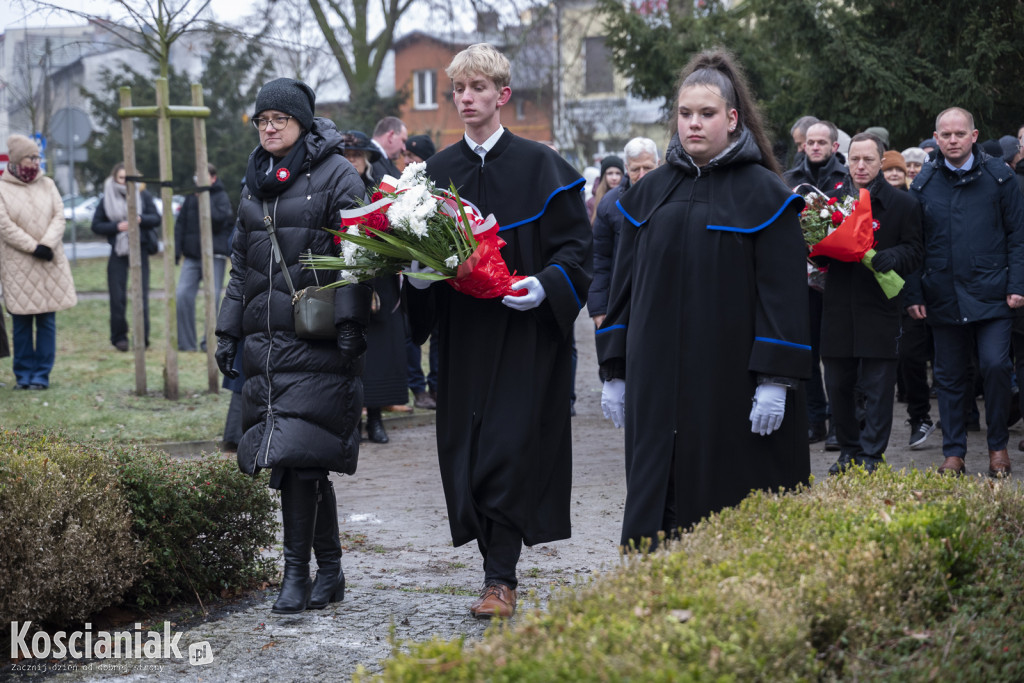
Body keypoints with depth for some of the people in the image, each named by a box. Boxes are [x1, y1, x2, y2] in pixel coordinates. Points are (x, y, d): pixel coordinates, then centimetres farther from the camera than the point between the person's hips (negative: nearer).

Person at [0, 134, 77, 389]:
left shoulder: (47, 185, 10)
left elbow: (59, 217, 3)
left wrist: (47, 244, -14)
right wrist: (34, 248, -15)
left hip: (50, 262, 3)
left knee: (47, 319, 0)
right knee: (21, 321, -1)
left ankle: (42, 374, 5)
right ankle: (23, 374, 8)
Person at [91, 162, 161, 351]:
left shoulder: (143, 196, 5)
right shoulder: (107, 200, 6)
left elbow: (156, 218, 0)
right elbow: (96, 225, 5)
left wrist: (141, 219, -20)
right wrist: (116, 227, -11)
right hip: (118, 253, 1)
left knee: (141, 296, -3)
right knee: (117, 297, -1)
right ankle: (119, 337, 8)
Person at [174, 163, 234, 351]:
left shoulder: (221, 197, 1)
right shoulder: (191, 198, 12)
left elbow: (218, 220, -14)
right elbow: (180, 224, 13)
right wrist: (176, 249, 5)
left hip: (214, 255, -3)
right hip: (192, 256, 3)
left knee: (212, 297, -5)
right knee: (183, 295, -7)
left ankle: (209, 341, 4)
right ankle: (186, 342, 0)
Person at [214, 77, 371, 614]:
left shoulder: (336, 176, -2)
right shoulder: (255, 183, 18)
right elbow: (241, 263, 23)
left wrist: (349, 323, -17)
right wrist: (229, 330, 18)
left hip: (315, 342, -6)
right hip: (265, 339, 6)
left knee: (298, 455, -12)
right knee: (306, 460, 6)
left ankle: (296, 573, -5)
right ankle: (329, 572, 13)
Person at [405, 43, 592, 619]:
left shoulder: (539, 165, -1)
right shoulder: (438, 171, 11)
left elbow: (577, 246, -2)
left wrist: (544, 284, -20)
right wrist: (418, 275, -6)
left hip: (523, 332, -4)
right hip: (462, 332, 4)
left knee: (508, 450, -11)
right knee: (468, 455, 3)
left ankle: (501, 577, -7)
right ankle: (499, 570, 14)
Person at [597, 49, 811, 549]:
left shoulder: (763, 194, -2)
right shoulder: (649, 194, 11)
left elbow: (783, 291, -7)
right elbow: (625, 284, 13)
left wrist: (776, 380, -14)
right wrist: (614, 372, 8)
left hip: (733, 376, -4)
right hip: (657, 382, 4)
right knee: (659, 504, 3)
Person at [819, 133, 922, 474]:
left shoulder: (903, 203, 2)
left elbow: (914, 253, 2)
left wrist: (892, 257, -19)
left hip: (880, 310, -3)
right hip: (838, 310, 3)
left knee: (878, 389, -2)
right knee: (838, 387, 8)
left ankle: (871, 455, 5)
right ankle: (849, 450, 22)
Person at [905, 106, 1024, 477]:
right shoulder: (924, 183, 6)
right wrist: (913, 294, 1)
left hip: (991, 294, -2)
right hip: (943, 298, 2)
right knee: (949, 376, 6)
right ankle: (954, 453, 16)